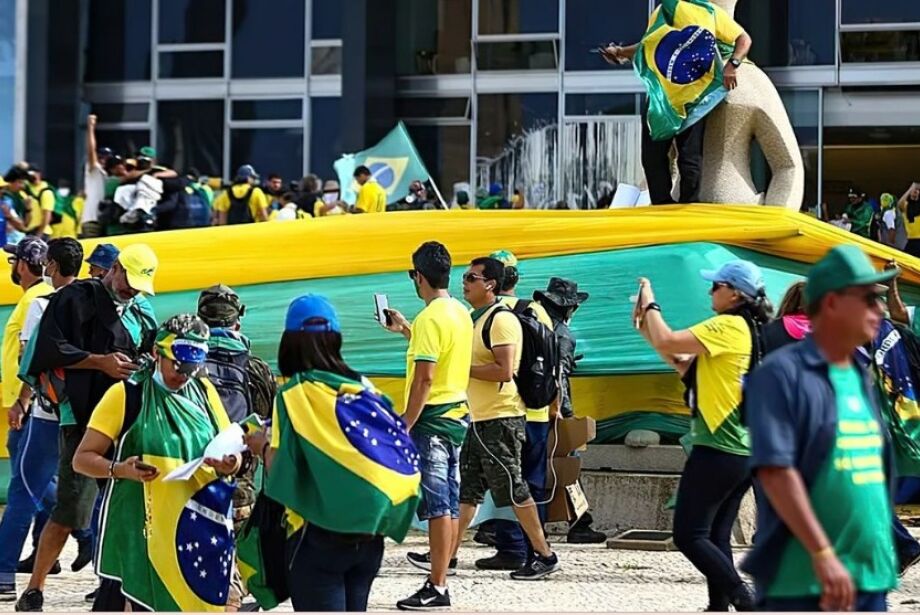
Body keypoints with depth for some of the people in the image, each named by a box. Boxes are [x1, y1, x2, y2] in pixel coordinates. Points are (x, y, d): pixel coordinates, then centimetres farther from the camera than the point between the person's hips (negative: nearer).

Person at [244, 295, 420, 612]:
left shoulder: (296, 394, -9)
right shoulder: (364, 389, 4)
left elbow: (284, 474, -14)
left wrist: (263, 448, 7)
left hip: (320, 536, -5)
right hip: (369, 532, 5)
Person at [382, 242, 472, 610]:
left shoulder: (430, 318, -16)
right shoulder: (461, 313, 12)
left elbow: (424, 377, -20)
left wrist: (405, 426, -17)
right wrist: (406, 330, 34)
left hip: (433, 417, -9)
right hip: (458, 413, 9)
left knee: (436, 503, -8)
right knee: (449, 503, 14)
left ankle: (437, 587, -8)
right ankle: (443, 561, 22)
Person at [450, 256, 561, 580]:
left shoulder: (501, 320, -15)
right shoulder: (476, 320, 17)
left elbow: (504, 371, -24)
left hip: (500, 420, -10)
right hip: (480, 419, 10)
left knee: (511, 488, -5)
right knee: (467, 490, 10)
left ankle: (544, 556, 1)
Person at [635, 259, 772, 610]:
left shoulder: (727, 326, -13)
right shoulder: (751, 331, 17)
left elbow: (667, 342, -19)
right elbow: (690, 370, 19)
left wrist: (650, 304, -1)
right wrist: (648, 330, 15)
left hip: (717, 450, -10)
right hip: (746, 453, 10)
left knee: (689, 535, -8)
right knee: (716, 538, 12)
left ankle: (744, 600, -16)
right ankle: (719, 606, 11)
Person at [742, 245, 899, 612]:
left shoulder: (861, 378, 15)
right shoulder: (782, 373, -10)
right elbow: (775, 470, -18)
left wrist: (886, 553, 18)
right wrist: (822, 554, -23)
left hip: (871, 575, 8)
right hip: (802, 580, -8)